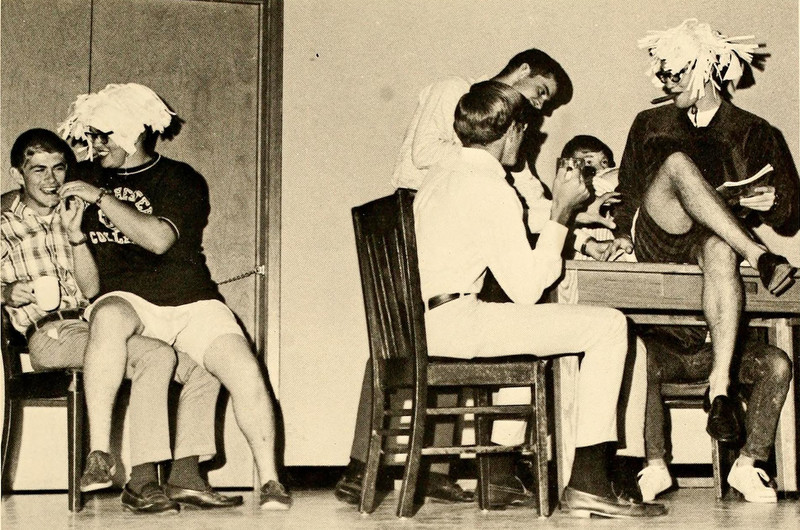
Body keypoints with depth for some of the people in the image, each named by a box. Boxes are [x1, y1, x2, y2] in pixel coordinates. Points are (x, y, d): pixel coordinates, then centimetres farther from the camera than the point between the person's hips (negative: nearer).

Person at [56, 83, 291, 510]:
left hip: (192, 302, 0)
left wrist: (100, 197, -13)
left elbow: (159, 239, -14)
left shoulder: (182, 181, 6)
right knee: (110, 318, -38)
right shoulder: (90, 177, 17)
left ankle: (269, 480, -8)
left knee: (245, 372, -23)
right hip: (128, 300, 0)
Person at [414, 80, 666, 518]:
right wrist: (561, 214, -2)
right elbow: (527, 290, -10)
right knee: (609, 325, -7)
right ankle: (587, 483, -10)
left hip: (418, 325, 9)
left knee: (536, 325, 35)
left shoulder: (440, 176, 17)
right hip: (455, 322, -9)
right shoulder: (492, 189, -9)